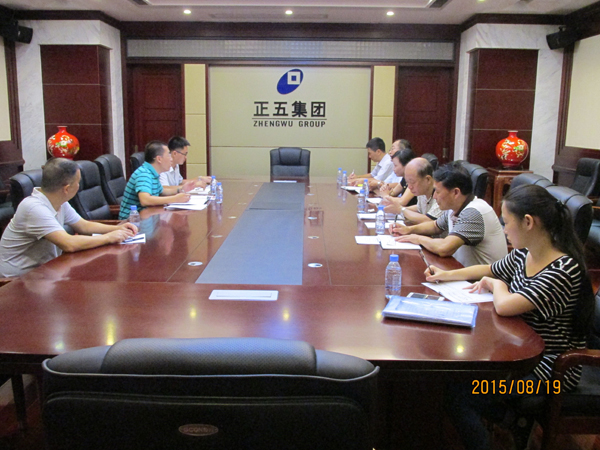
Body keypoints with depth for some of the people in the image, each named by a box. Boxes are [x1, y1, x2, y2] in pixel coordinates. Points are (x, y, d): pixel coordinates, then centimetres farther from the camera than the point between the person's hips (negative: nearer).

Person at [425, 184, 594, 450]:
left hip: (550, 368, -8)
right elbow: (490, 270, 20)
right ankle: (514, 418, 11)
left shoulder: (563, 270, -26)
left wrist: (497, 285, -12)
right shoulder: (523, 255, 0)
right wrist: (445, 275, 10)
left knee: (457, 393, -15)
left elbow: (504, 306, -33)